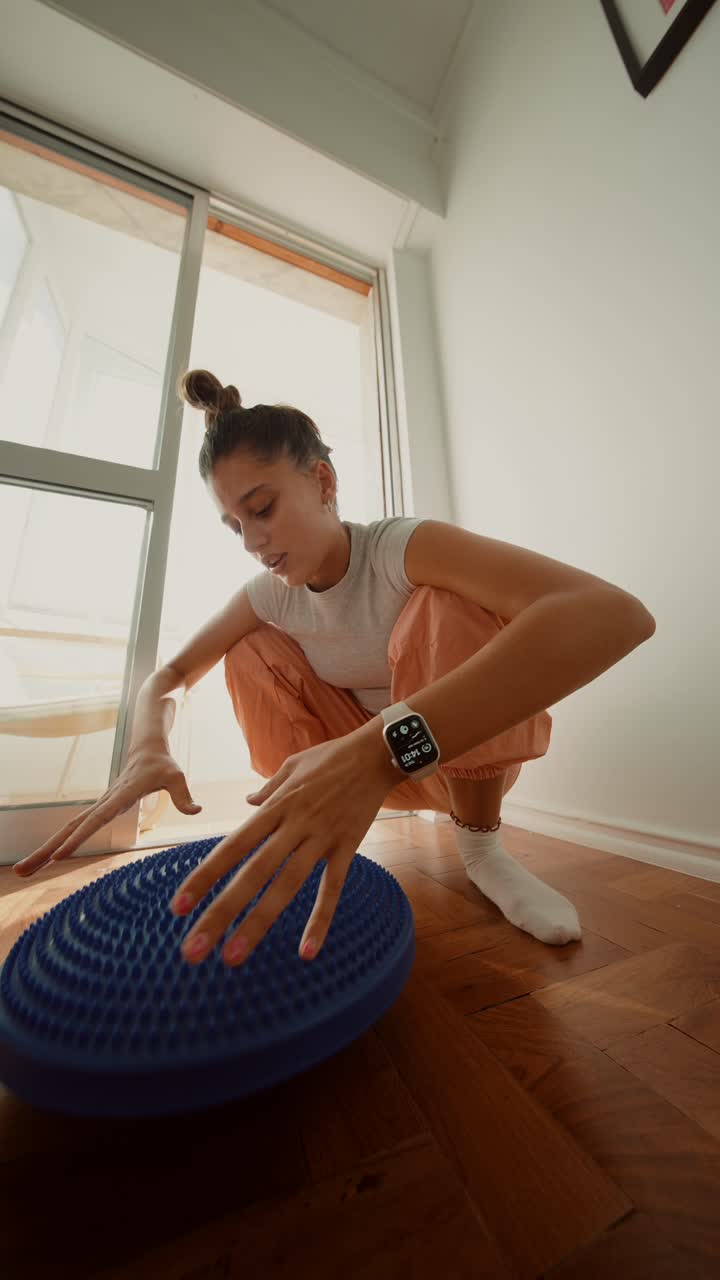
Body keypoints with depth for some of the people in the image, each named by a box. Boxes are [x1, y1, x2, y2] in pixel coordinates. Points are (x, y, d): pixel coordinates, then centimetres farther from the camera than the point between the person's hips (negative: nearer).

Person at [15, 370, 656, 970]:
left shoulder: (404, 548, -26)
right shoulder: (270, 594, -9)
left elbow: (617, 613, -40)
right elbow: (169, 676, -2)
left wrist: (385, 746, -51)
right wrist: (149, 750, -26)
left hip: (475, 752, -3)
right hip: (367, 759, 4)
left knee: (446, 605, -30)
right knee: (254, 651, -7)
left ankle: (481, 843, -12)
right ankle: (314, 825, -1)